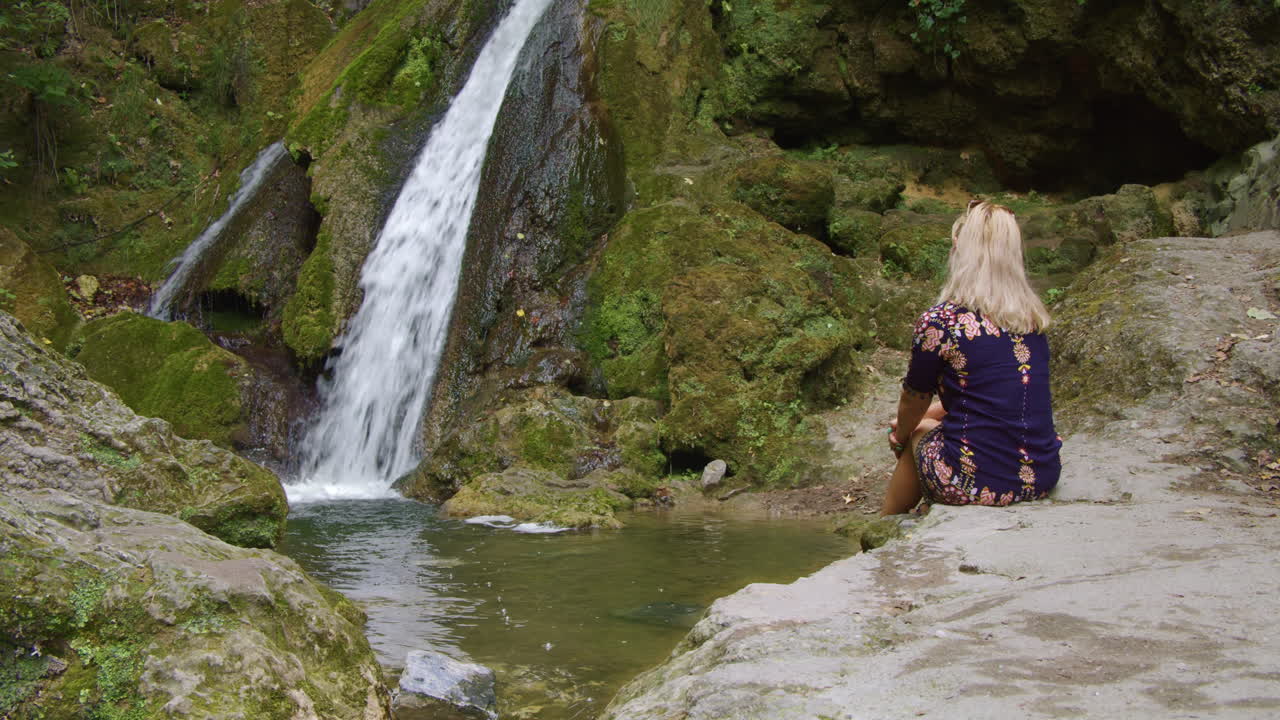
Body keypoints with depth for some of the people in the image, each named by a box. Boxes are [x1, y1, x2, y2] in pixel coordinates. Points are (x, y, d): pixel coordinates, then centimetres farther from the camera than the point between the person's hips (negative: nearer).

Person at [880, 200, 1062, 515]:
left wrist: (902, 434, 25)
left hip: (980, 485, -5)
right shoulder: (1032, 318, 6)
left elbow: (913, 401, 4)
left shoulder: (940, 321, -12)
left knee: (918, 435, 24)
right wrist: (929, 415, 29)